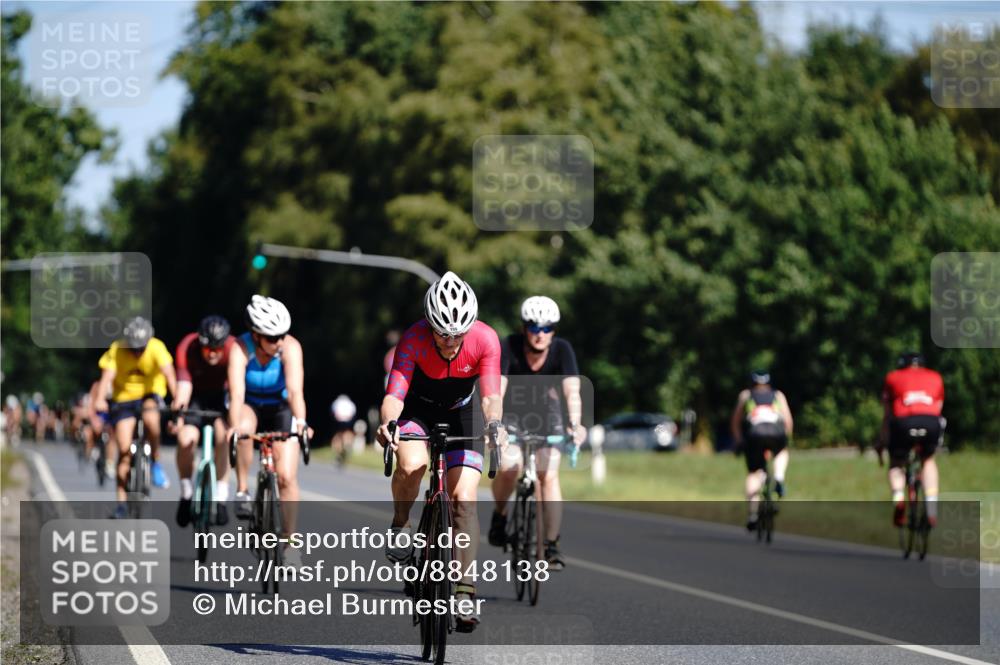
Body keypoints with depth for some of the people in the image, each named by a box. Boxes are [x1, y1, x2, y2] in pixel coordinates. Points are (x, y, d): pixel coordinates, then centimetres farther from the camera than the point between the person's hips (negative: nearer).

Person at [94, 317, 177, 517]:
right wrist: (100, 400, -47)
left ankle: (156, 463, -12)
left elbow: (168, 373, -32)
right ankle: (121, 502, 1)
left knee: (151, 418, -35)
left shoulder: (156, 348, -21)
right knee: (124, 450, -7)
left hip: (150, 395, -1)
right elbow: (107, 376, -29)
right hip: (124, 397, 1)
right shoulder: (116, 350, -19)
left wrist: (177, 398, -48)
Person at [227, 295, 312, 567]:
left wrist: (301, 421, -57)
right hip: (249, 405, -1)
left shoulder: (290, 347, -27)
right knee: (244, 429, -37)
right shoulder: (240, 349, -29)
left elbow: (295, 390, -39)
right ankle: (242, 491, -20)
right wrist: (235, 426, -58)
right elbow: (237, 394, -40)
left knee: (287, 476, -11)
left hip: (280, 407, 1)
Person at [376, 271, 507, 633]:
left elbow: (491, 396, -32)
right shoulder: (414, 339, -30)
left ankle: (464, 593, -11)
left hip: (459, 414, 1)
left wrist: (495, 424, -53)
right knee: (412, 465, -33)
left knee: (464, 498, -13)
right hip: (417, 409, -1)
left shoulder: (485, 339, -27)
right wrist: (387, 423, -58)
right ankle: (401, 523, -2)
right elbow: (394, 395, -37)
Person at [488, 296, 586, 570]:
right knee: (509, 469, -21)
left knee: (548, 475, -12)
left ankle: (552, 545, -6)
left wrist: (575, 424, -55)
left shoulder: (562, 349, -27)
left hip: (546, 407, 1)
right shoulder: (509, 347, -30)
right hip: (512, 407, -1)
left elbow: (572, 390, -38)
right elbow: (497, 388, -40)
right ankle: (499, 515, 9)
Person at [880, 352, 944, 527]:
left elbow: (887, 416, 28)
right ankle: (932, 508, 12)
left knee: (896, 463, 21)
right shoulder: (935, 378, 30)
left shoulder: (893, 377, 26)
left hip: (904, 422, -1)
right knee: (928, 459, 28)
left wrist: (881, 442, 37)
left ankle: (898, 497, -9)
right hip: (931, 422, 1)